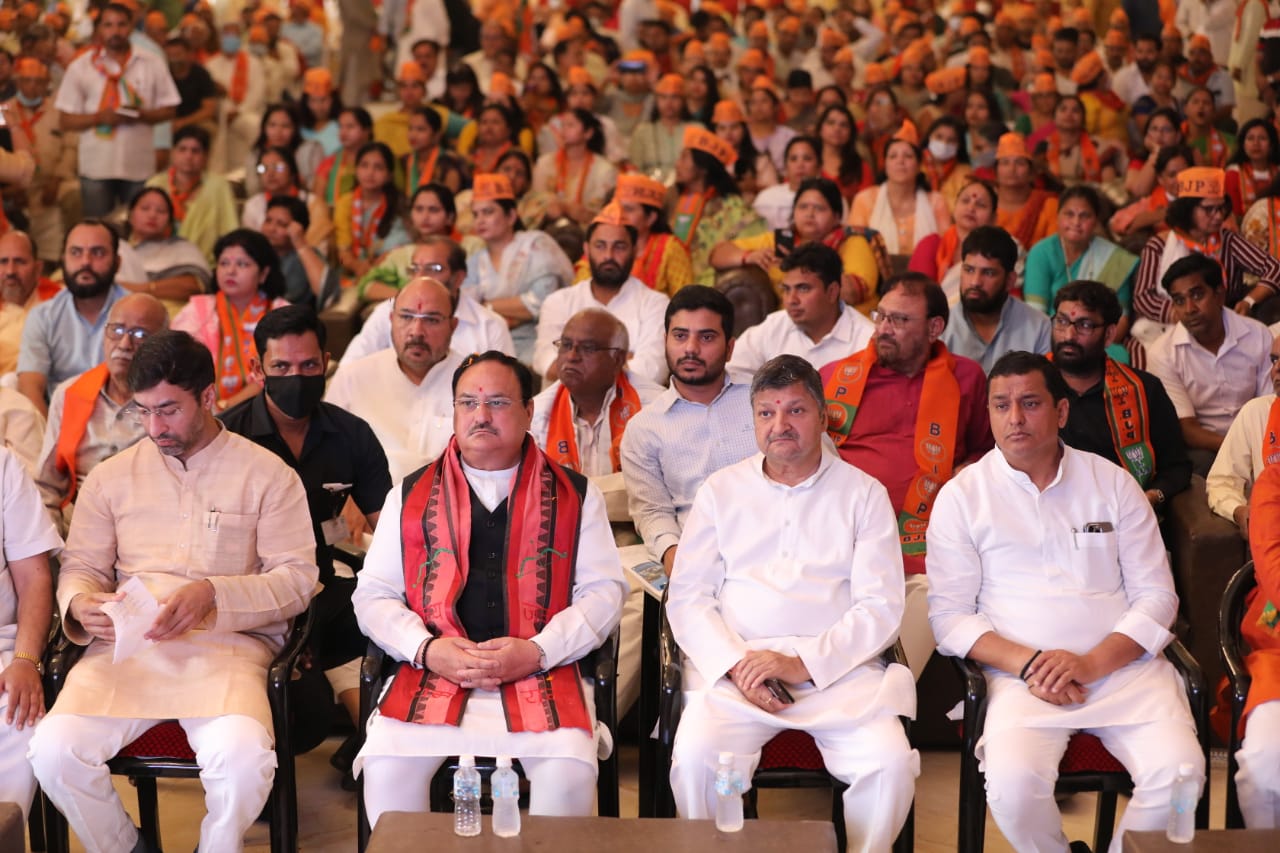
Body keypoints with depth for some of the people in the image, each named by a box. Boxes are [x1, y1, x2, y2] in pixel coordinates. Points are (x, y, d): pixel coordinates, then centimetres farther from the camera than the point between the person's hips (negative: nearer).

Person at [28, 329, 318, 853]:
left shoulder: (267, 475, 6)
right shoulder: (111, 477, 17)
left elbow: (296, 579, 1)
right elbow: (80, 567, 18)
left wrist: (213, 596, -15)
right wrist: (80, 606, -7)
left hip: (226, 644, -3)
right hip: (125, 647, 3)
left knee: (244, 757, -33)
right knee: (54, 750, -24)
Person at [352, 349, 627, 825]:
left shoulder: (575, 496, 12)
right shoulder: (411, 496, 15)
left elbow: (604, 591, 7)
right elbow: (373, 595, 12)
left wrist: (537, 652, -9)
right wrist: (426, 650, -7)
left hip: (541, 677, -1)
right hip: (433, 675, 1)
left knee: (569, 773, -28)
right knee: (386, 769, -25)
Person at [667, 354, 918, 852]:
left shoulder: (864, 494, 10)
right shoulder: (721, 490, 14)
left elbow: (881, 606, 1)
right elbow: (688, 597, 8)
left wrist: (802, 663, -12)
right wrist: (735, 663, -10)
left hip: (838, 669, 0)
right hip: (733, 666, 1)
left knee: (891, 762, -26)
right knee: (695, 756, -28)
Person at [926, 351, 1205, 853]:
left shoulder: (1112, 483, 12)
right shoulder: (962, 496, 7)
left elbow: (1156, 596, 8)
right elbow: (949, 616, 3)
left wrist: (1092, 663, -10)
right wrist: (1026, 662, -14)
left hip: (1122, 663, 2)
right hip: (1022, 676, -2)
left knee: (1180, 771, -25)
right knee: (1012, 783, -31)